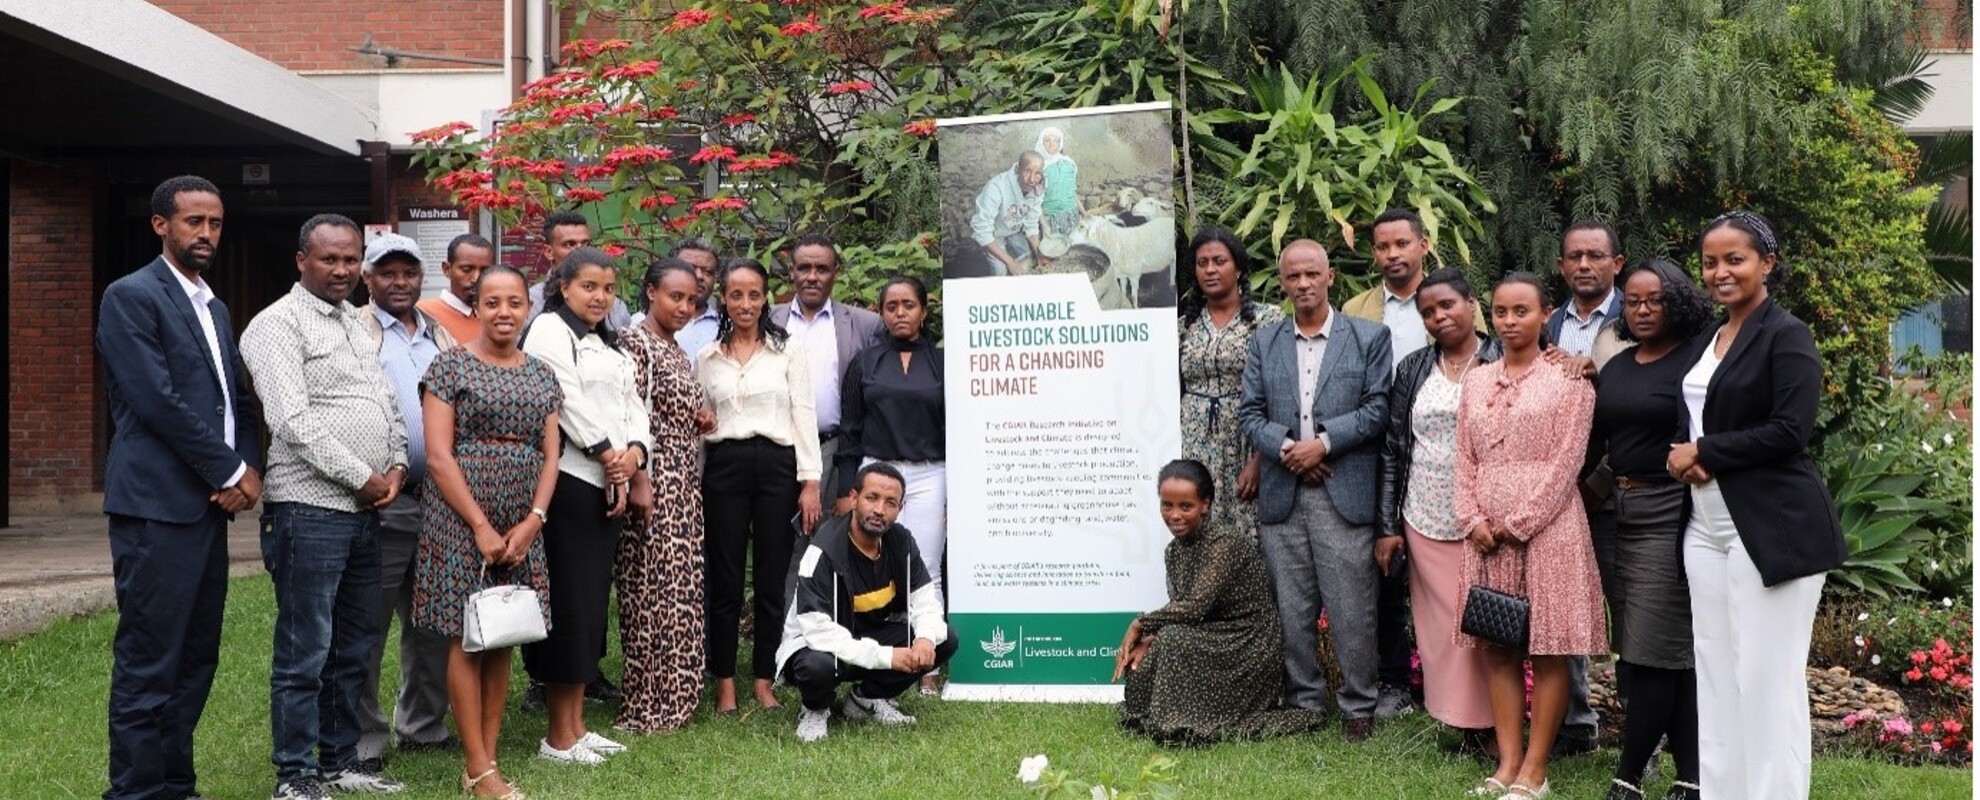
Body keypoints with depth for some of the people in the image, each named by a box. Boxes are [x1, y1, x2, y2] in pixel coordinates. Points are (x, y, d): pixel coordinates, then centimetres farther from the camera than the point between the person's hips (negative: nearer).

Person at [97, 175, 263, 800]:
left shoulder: (213, 307, 19)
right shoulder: (131, 296, -6)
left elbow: (237, 399, 18)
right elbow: (157, 400, -15)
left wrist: (248, 469, 1)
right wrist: (230, 471, -11)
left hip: (209, 504, 8)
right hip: (157, 506, -8)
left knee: (196, 659, 11)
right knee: (148, 664, -4)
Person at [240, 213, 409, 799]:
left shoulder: (358, 322, 17)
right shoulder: (278, 324, -6)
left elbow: (386, 399, 19)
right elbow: (294, 420, -15)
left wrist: (396, 465, 2)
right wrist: (362, 477, -12)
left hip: (365, 509, 8)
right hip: (310, 509, -8)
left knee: (354, 649, 13)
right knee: (304, 654, -1)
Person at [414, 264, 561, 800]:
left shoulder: (541, 374, 11)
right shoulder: (451, 365, -3)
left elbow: (550, 455, 8)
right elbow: (438, 456, -9)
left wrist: (532, 521, -6)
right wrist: (481, 525, -13)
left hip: (523, 528, 5)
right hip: (461, 520, -5)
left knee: (502, 639, 8)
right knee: (467, 640, -1)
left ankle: (487, 756, 16)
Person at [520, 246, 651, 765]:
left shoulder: (609, 345, 22)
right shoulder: (549, 329, -5)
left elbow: (632, 405, 15)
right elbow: (570, 402, -14)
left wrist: (634, 453, -4)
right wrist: (610, 457, -9)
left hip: (610, 484, 9)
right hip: (568, 481, -8)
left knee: (593, 604, 10)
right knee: (570, 604, -6)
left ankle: (577, 727, 18)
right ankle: (558, 737, 3)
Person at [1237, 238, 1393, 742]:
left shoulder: (1369, 337, 4)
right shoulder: (1264, 342, 12)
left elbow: (1377, 407, -3)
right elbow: (1249, 413, 8)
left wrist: (1322, 442, -12)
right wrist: (1286, 448, -9)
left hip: (1345, 493, -3)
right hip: (1282, 494, 3)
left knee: (1351, 608, -1)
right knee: (1292, 609, 8)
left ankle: (1358, 705, 13)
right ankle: (1304, 701, 20)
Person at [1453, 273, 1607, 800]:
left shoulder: (1568, 381, -2)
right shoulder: (1476, 381, 13)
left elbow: (1566, 462, -8)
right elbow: (1465, 460, 11)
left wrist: (1518, 523, -12)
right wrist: (1472, 519, -3)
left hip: (1546, 526, -5)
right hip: (1488, 533, 5)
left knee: (1548, 649, 0)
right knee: (1496, 647, 6)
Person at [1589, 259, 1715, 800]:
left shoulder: (1694, 362, -6)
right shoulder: (1615, 366, 15)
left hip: (1667, 514, -7)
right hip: (1614, 513, 7)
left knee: (1651, 652, -5)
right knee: (1632, 649, 8)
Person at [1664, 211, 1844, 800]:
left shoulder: (1786, 335, -6)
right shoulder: (1705, 341, 16)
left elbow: (1789, 431, -15)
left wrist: (1702, 453, -9)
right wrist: (1680, 457, -3)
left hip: (1772, 526, -7)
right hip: (1707, 524, 7)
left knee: (1766, 680, -4)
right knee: (1714, 672, 10)